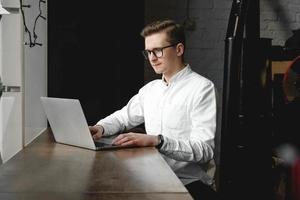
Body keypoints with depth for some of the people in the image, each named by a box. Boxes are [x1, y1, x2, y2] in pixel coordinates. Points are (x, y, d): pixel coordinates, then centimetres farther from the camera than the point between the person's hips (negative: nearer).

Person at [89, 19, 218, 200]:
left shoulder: (202, 88, -9)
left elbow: (204, 150, -17)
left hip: (188, 183, -5)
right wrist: (101, 127, 2)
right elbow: (122, 117, 25)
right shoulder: (150, 89, 13)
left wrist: (156, 140, -28)